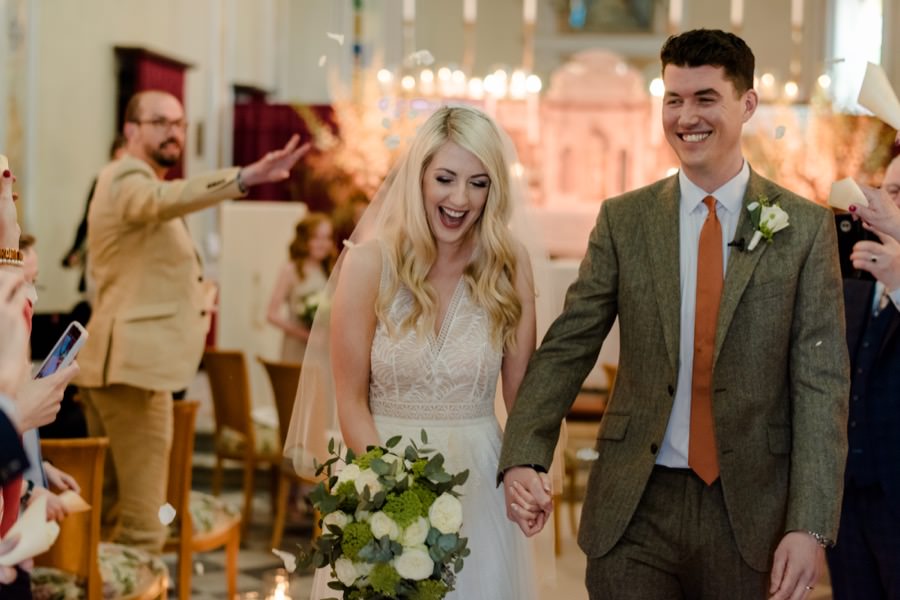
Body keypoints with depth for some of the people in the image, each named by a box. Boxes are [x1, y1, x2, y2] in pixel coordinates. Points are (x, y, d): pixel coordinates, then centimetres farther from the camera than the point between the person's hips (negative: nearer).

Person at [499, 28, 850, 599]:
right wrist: (523, 457, -16)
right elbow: (566, 348, 0)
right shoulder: (624, 219, 3)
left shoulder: (806, 227, -1)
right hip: (634, 509, 1)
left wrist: (810, 527, -12)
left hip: (752, 510, 0)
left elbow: (821, 381, -4)